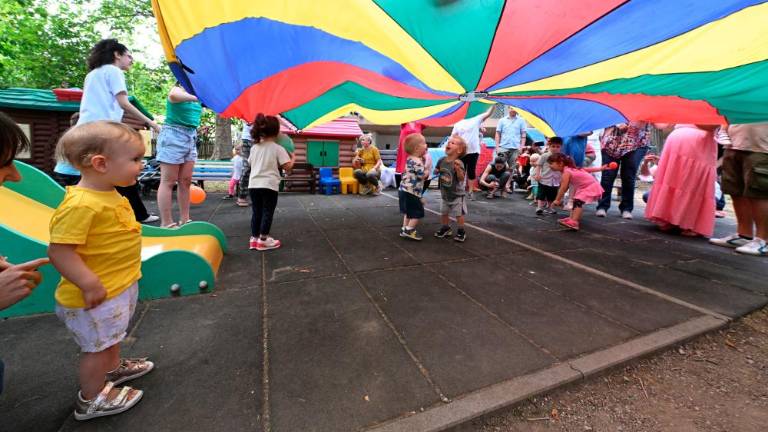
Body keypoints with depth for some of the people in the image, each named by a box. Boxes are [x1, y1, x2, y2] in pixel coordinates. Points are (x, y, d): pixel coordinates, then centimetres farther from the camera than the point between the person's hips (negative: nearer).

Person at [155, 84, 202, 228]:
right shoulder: (178, 89, -5)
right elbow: (173, 96, -29)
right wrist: (197, 97, -34)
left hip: (191, 136, 7)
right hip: (173, 135, -7)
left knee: (186, 181, 7)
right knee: (168, 182, -5)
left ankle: (184, 220, 14)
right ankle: (166, 223, -2)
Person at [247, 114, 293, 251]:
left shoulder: (254, 147, 11)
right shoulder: (278, 148, -7)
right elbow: (287, 166, -11)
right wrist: (292, 158, 7)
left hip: (253, 185, 6)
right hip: (269, 185, -5)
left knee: (256, 212, 13)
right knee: (267, 212, 4)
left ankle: (254, 238, 18)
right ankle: (263, 240, 7)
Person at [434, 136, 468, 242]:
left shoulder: (458, 163, -22)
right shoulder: (442, 160, -4)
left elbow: (462, 179, -27)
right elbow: (436, 171, 13)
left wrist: (458, 169, -41)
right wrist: (437, 171, -9)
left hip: (457, 194, -6)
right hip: (444, 193, 6)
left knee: (459, 214, 5)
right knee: (444, 213, 17)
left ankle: (461, 231, 22)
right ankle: (446, 229, 36)